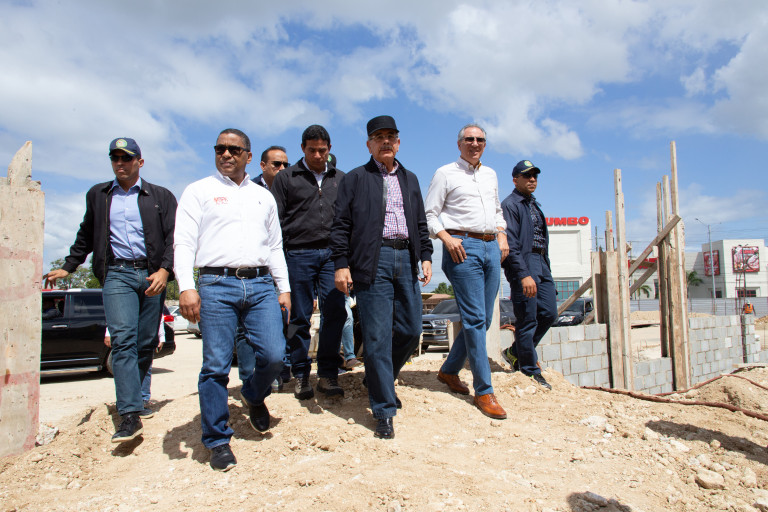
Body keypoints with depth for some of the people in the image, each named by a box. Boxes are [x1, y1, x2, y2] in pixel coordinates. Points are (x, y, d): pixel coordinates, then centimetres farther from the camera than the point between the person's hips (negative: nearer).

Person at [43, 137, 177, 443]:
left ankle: (134, 397, 22)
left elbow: (173, 237, 1)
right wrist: (68, 267, 24)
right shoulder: (97, 195, 19)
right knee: (123, 340, -14)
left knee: (146, 343, 3)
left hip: (152, 274, 0)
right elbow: (86, 236, 27)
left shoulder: (161, 197, 10)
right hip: (116, 274, 0)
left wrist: (165, 270, -12)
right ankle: (130, 415, -17)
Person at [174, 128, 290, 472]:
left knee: (274, 355, -7)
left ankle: (254, 395, 26)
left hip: (261, 284, 3)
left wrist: (284, 288, 13)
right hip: (217, 284, -3)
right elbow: (184, 242, 1)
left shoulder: (264, 196, 21)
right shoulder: (199, 191, 10)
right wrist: (186, 287, -12)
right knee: (215, 366, -2)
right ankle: (217, 440, 13)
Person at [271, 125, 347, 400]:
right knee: (300, 317, 3)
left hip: (332, 253, 2)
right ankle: (301, 375, 14)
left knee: (335, 312, -6)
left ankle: (328, 374, 4)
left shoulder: (340, 179, 16)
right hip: (299, 254, -2)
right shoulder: (286, 178, 9)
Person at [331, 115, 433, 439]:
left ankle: (378, 380, 32)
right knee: (378, 337, -5)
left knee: (411, 330, 6)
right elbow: (341, 225, 1)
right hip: (372, 262, -5)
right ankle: (384, 410, 6)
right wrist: (341, 264, -8)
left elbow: (421, 223, 22)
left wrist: (426, 257, 10)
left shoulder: (410, 179, 22)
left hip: (406, 260, 5)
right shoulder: (355, 179, 7)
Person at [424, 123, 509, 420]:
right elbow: (429, 214, -1)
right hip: (462, 246, -7)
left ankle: (449, 370, 25)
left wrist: (502, 235, 14)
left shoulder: (490, 175, 22)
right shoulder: (445, 173, 3)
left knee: (484, 319, 7)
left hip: (491, 247, 7)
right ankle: (483, 391, -2)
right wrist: (446, 238, -15)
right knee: (474, 318, -9)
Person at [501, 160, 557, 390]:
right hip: (523, 265, -9)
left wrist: (546, 268, 16)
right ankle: (530, 371, 8)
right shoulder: (510, 205, -6)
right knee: (528, 319, -5)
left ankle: (515, 353, 23)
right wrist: (524, 275, -24)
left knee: (549, 313, 7)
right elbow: (511, 244, -16)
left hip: (542, 264, 9)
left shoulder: (534, 205, 22)